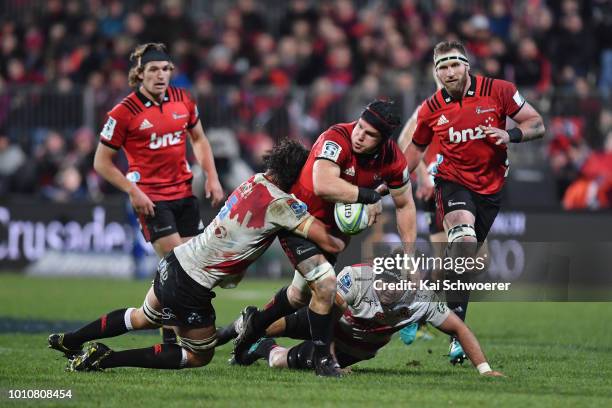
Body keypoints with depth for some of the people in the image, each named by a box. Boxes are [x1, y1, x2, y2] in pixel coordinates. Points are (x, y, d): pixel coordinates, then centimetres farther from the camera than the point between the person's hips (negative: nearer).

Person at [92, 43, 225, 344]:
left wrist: (212, 177, 7)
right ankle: (171, 337, -3)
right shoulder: (124, 112, -12)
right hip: (151, 199, -6)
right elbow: (102, 162, -6)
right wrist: (133, 191, -14)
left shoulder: (183, 100, 4)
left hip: (184, 193, 6)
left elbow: (198, 139, 20)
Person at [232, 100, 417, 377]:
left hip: (334, 227, 7)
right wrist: (370, 196, -37)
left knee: (302, 294, 21)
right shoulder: (336, 140, -32)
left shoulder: (392, 159, -13)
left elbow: (405, 205, 1)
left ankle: (255, 323, 48)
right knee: (325, 284, -22)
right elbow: (323, 185, -47)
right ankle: (322, 359, -5)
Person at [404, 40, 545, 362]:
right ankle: (456, 325, -31)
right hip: (452, 182, -2)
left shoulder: (499, 91, -8)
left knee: (464, 258, 9)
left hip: (490, 187, 2)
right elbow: (416, 147, 14)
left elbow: (537, 124, -5)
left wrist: (510, 135, -24)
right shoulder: (431, 109, -4)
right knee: (464, 238, -29)